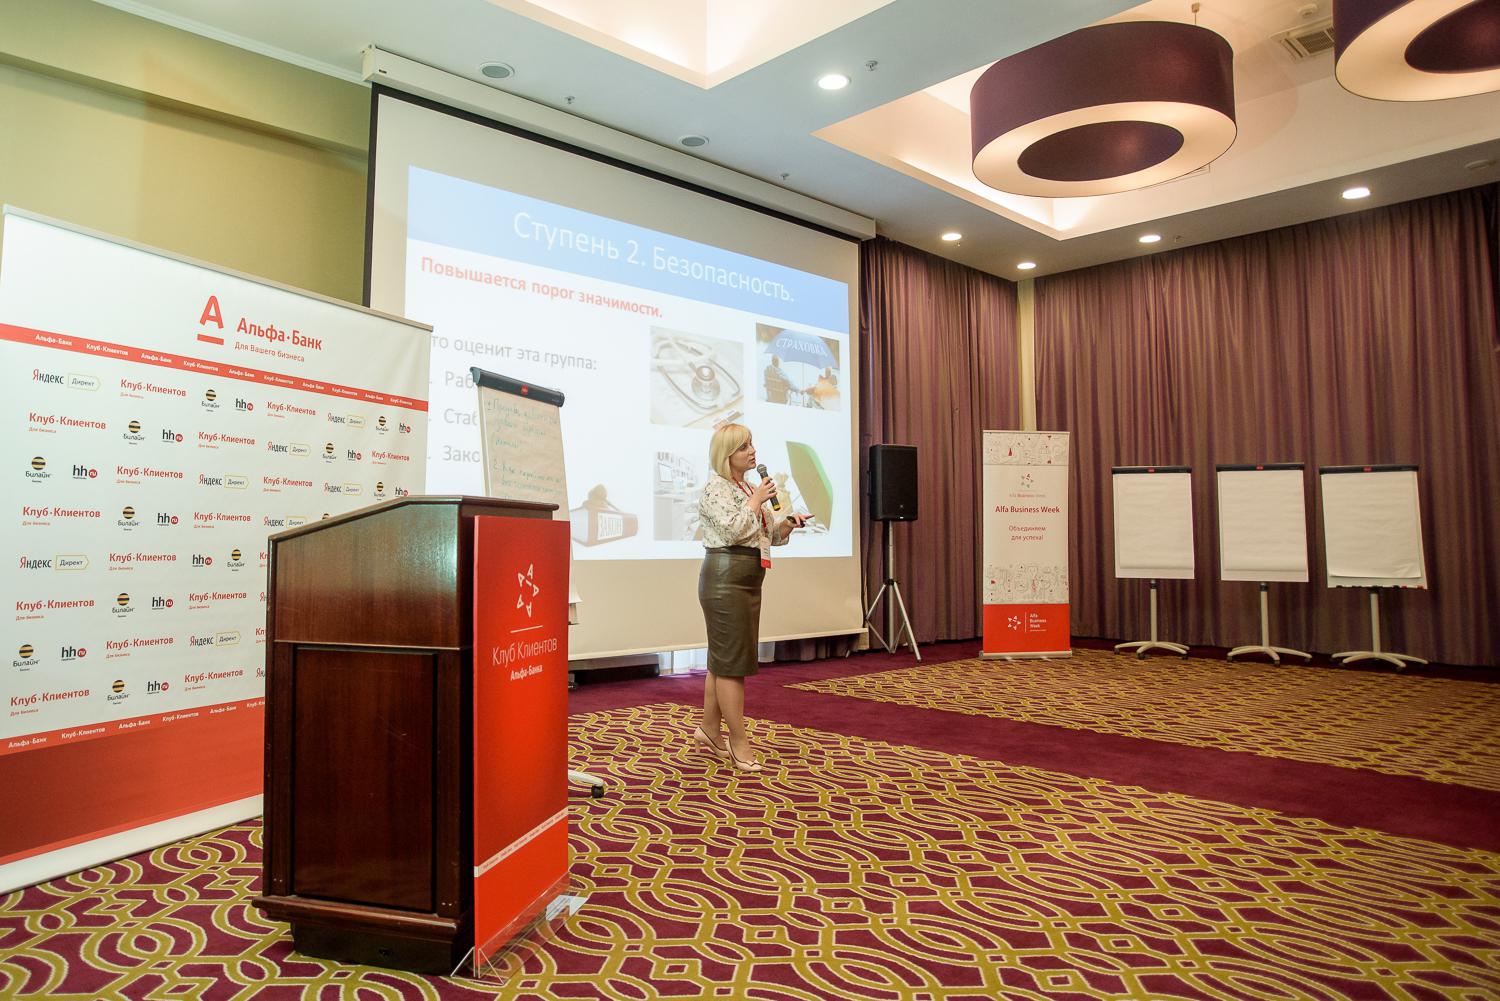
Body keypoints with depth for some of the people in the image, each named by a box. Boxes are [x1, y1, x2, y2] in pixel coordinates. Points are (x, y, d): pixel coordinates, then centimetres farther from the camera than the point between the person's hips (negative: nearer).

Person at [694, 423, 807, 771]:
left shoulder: (748, 487, 18)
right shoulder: (716, 489, -9)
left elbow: (767, 534, 24)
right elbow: (734, 530, -22)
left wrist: (788, 523, 5)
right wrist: (757, 500, -11)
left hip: (749, 580, 9)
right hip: (726, 577, -9)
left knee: (724, 659, 15)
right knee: (732, 661, -6)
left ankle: (709, 728, 25)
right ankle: (739, 742, -1)